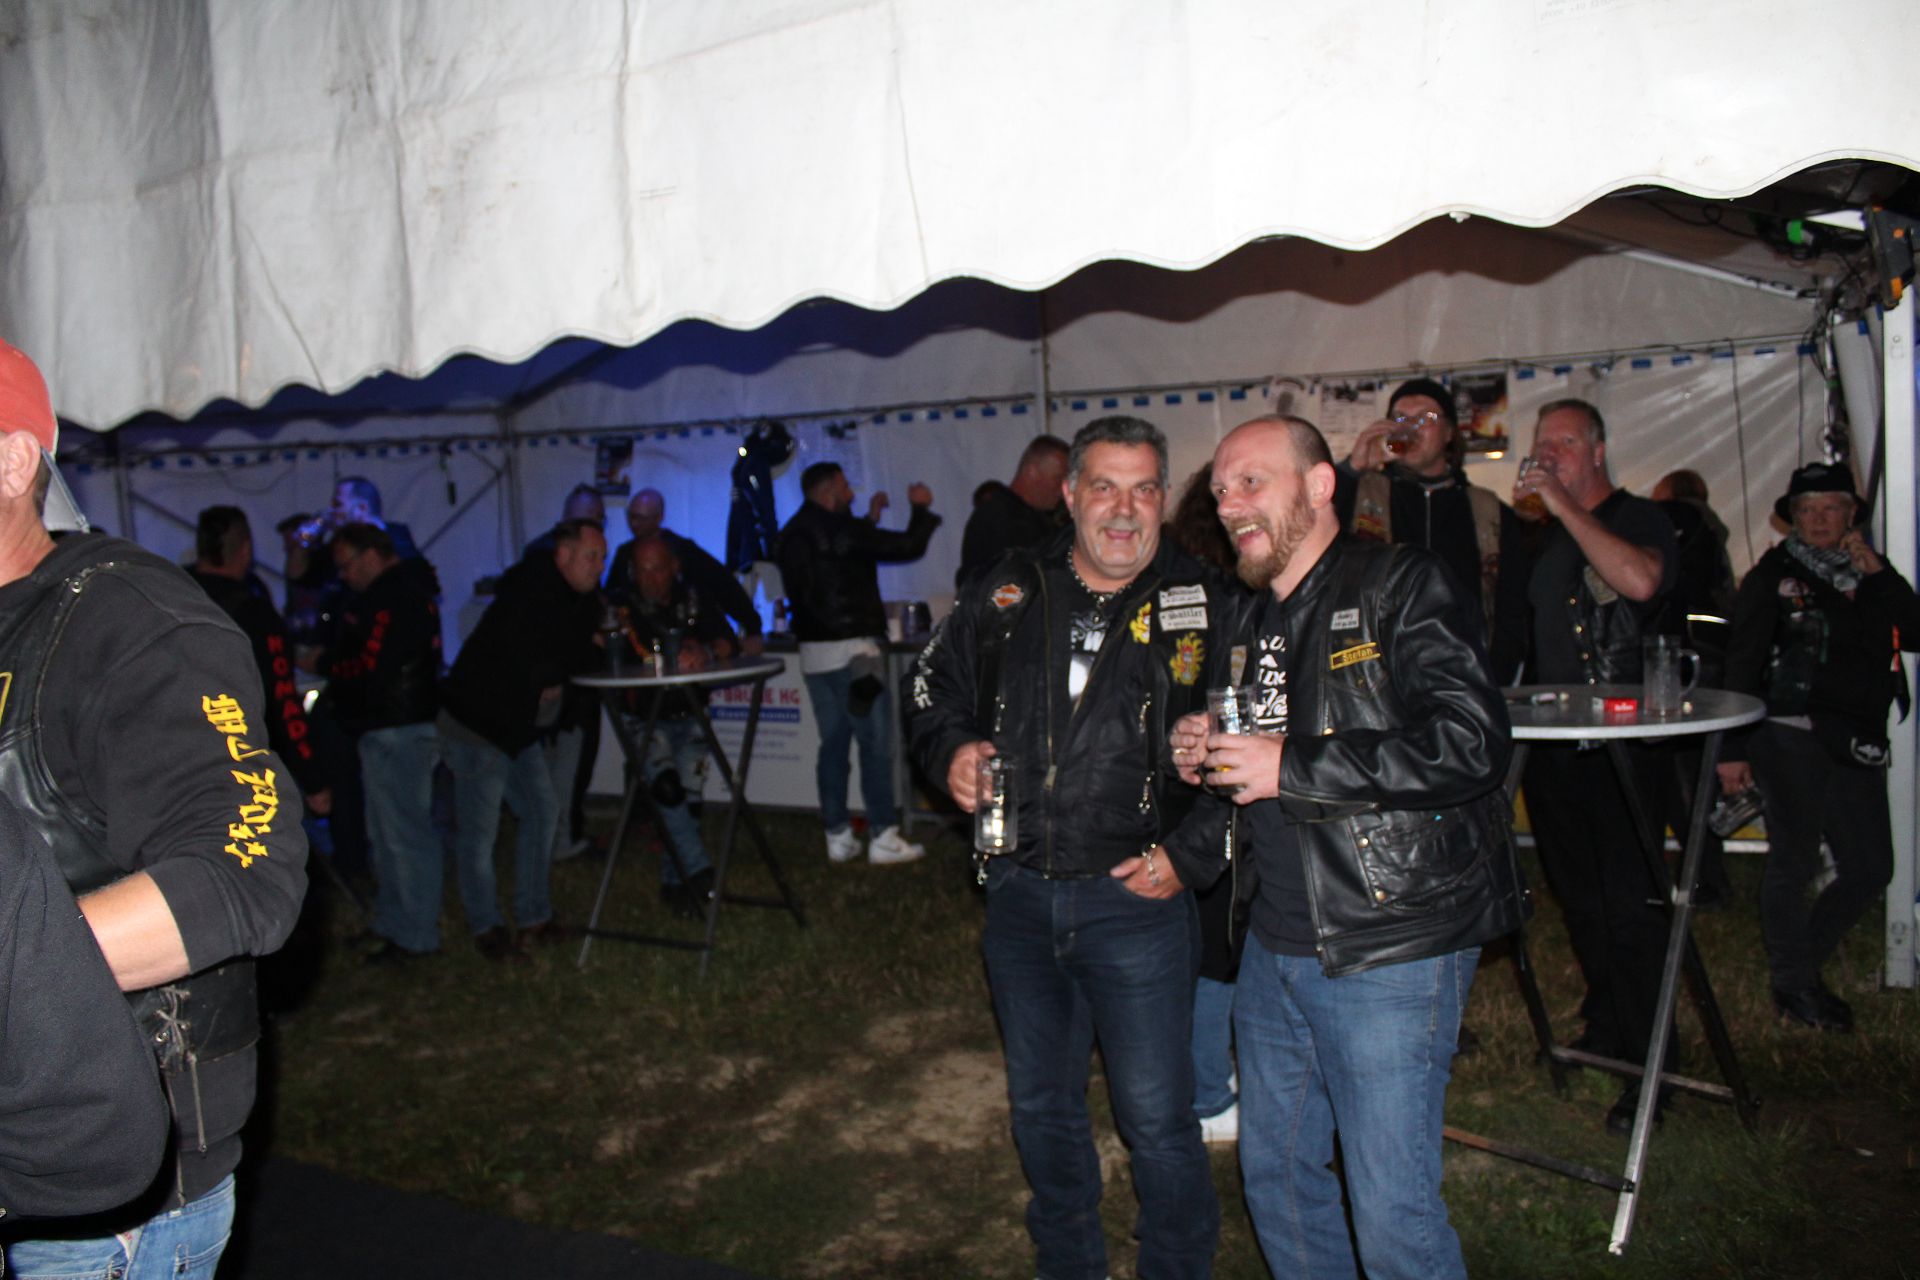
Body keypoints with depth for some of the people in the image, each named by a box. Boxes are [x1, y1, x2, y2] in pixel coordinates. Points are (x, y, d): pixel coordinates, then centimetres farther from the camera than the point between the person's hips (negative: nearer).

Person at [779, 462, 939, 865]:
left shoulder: (792, 535, 10)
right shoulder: (840, 530, -13)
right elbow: (908, 546, -10)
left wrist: (870, 520, 25)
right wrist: (921, 510, 7)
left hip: (812, 651, 8)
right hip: (851, 649, -8)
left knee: (832, 743, 11)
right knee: (876, 742, -2)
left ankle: (838, 836, 13)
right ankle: (884, 837, 0)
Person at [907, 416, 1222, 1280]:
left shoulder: (1203, 603, -6)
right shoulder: (1006, 592, 3)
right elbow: (933, 683, 17)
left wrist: (1192, 857, -10)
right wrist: (951, 751, -3)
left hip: (1139, 896, -4)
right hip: (1019, 892, 4)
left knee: (1156, 1117, 3)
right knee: (1041, 1106, 18)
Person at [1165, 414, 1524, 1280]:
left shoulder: (1401, 588, -9)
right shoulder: (1243, 624, 14)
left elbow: (1472, 745, -23)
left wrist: (1291, 766, -21)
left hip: (1389, 955, -7)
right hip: (1275, 946, 8)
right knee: (1274, 1175, 18)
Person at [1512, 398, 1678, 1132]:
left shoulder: (1639, 519, -4)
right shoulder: (1545, 534, 15)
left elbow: (1640, 581, -27)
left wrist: (1565, 507, -23)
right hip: (1552, 742, 7)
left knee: (1628, 904, -7)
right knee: (1579, 903, 14)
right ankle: (1607, 1029, 29)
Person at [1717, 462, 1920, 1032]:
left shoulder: (1872, 576, 15)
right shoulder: (1773, 575, 1)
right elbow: (1741, 665, -4)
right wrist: (1733, 748, -9)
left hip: (1857, 744, 6)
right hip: (1790, 736, -5)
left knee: (1870, 868, 7)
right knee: (1795, 862, -1)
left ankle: (1800, 962, 26)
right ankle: (1794, 985, 16)